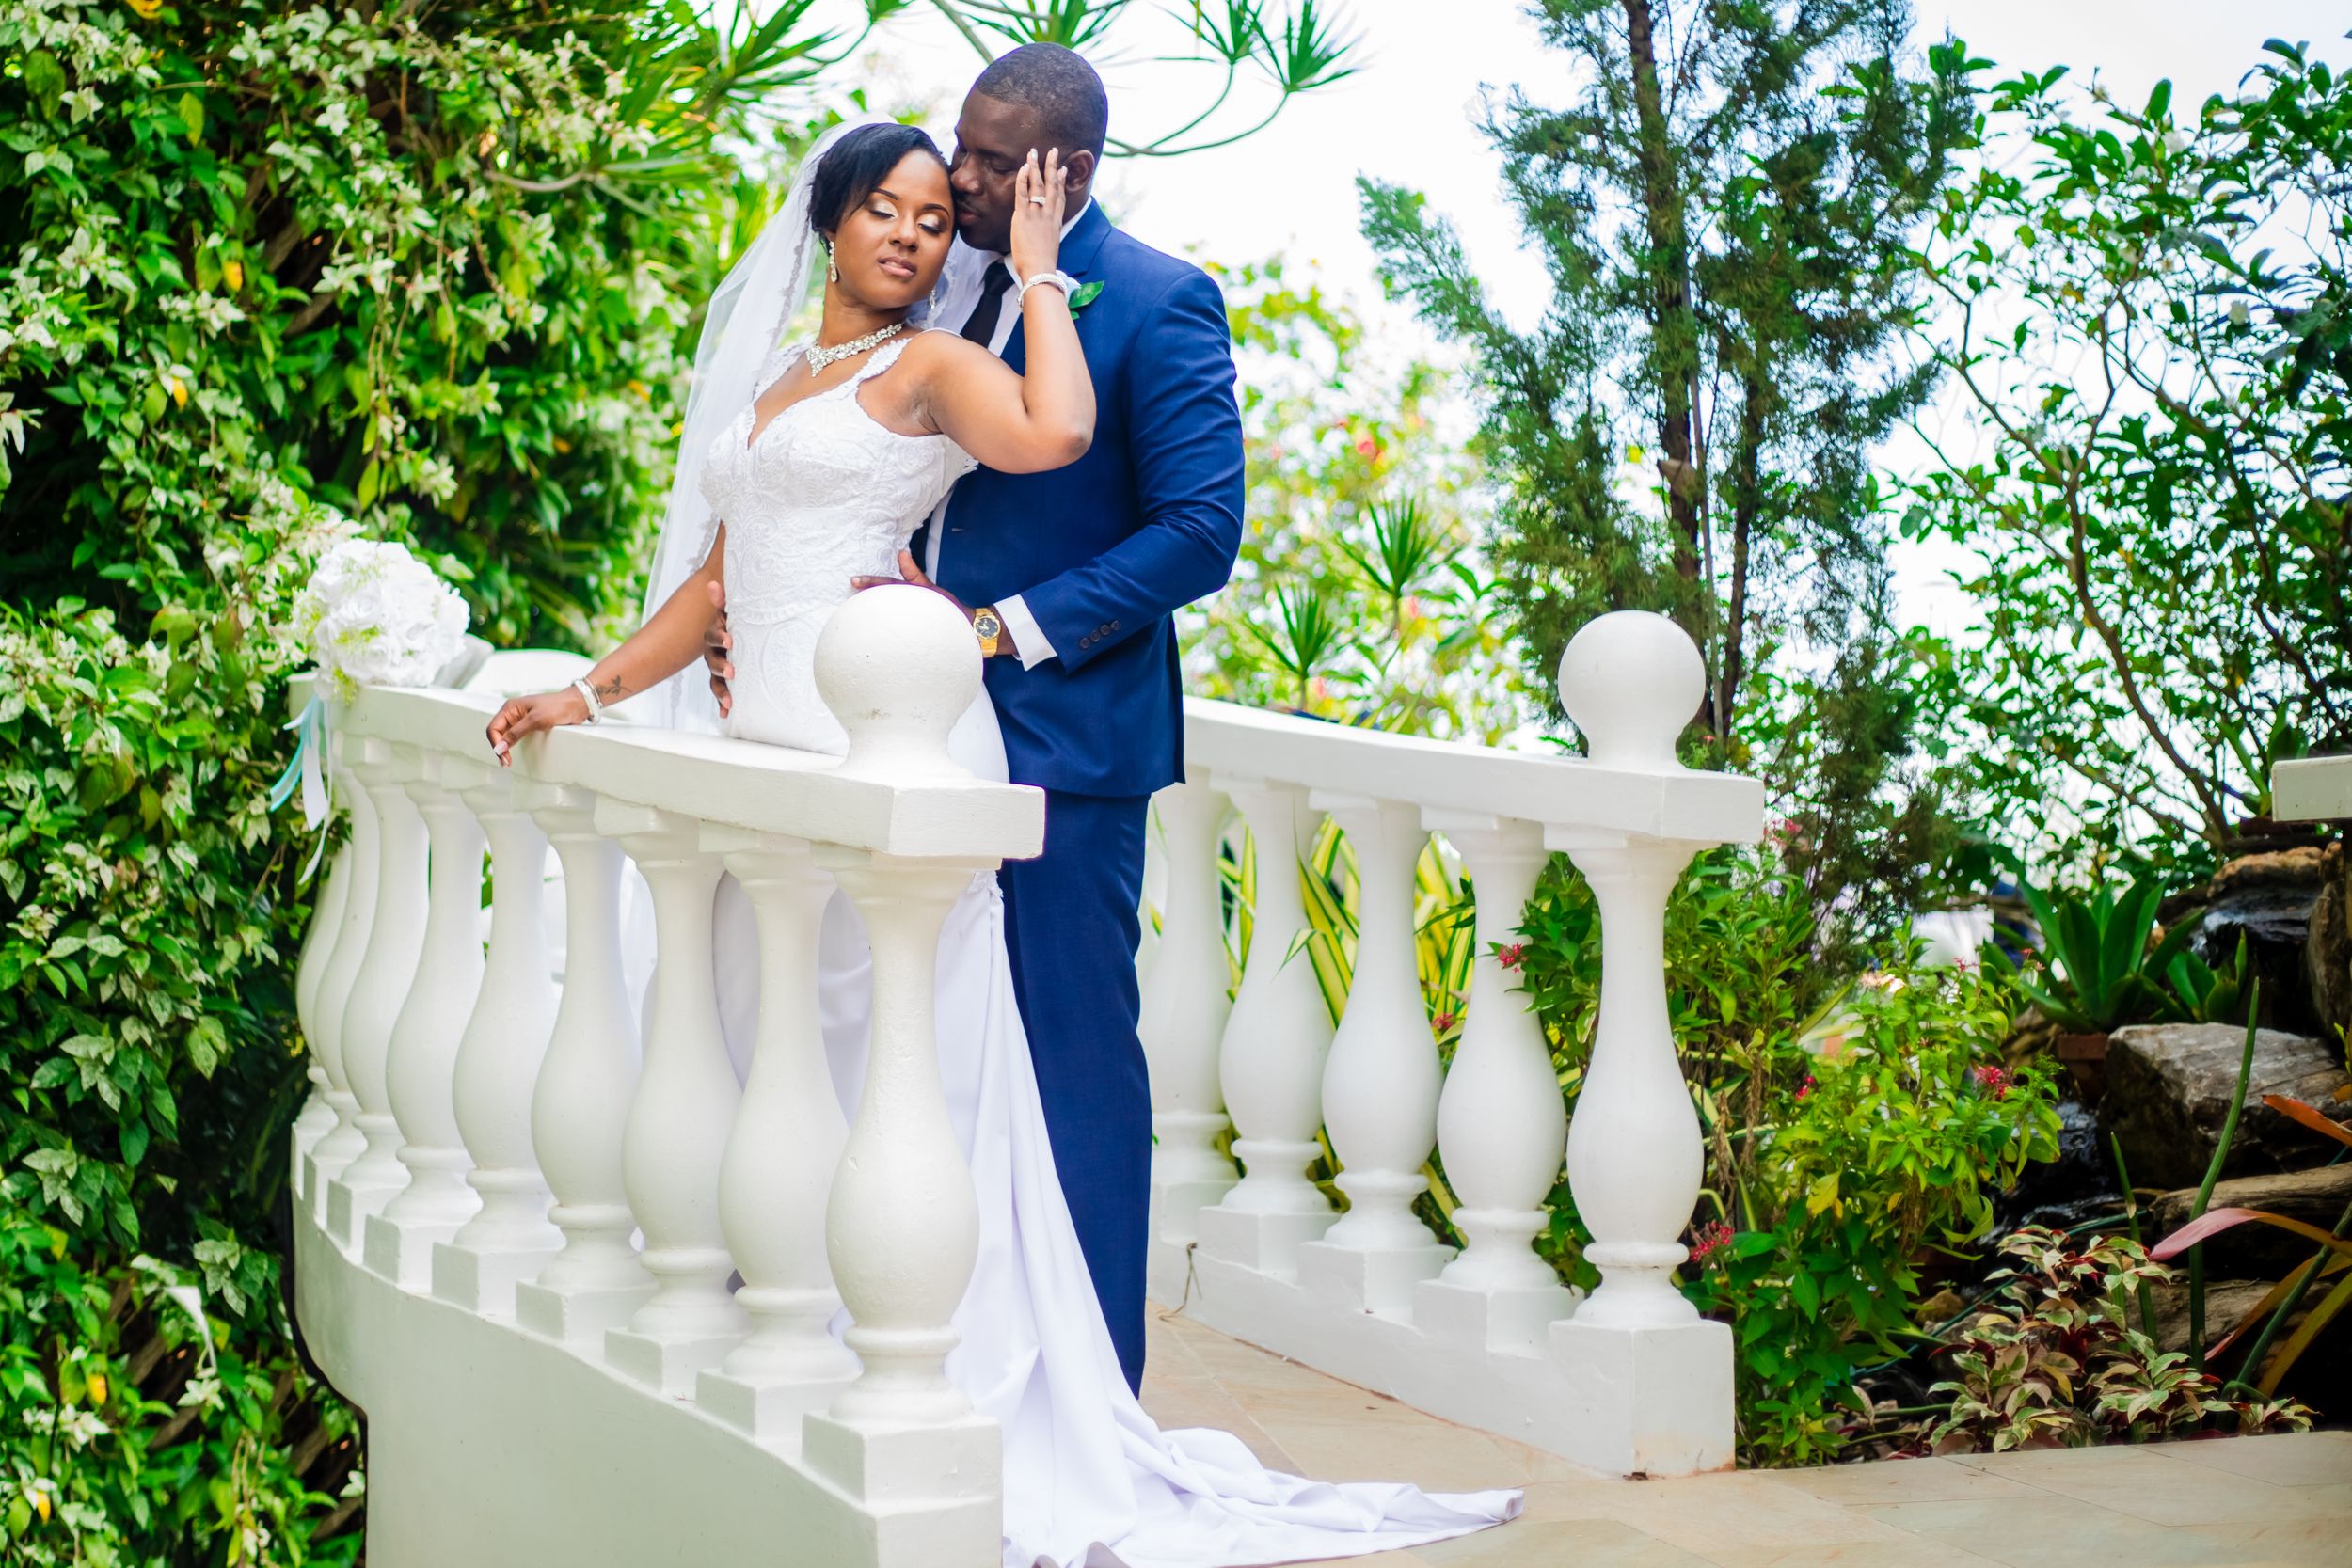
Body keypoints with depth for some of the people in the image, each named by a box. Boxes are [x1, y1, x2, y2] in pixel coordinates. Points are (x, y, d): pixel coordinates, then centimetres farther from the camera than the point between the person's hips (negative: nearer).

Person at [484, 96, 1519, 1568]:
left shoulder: (932, 365, 3)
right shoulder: (769, 380, 22)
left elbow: (1056, 431, -19)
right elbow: (715, 580, 24)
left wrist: (1036, 272, -5)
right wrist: (588, 692, 16)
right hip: (773, 757, 7)